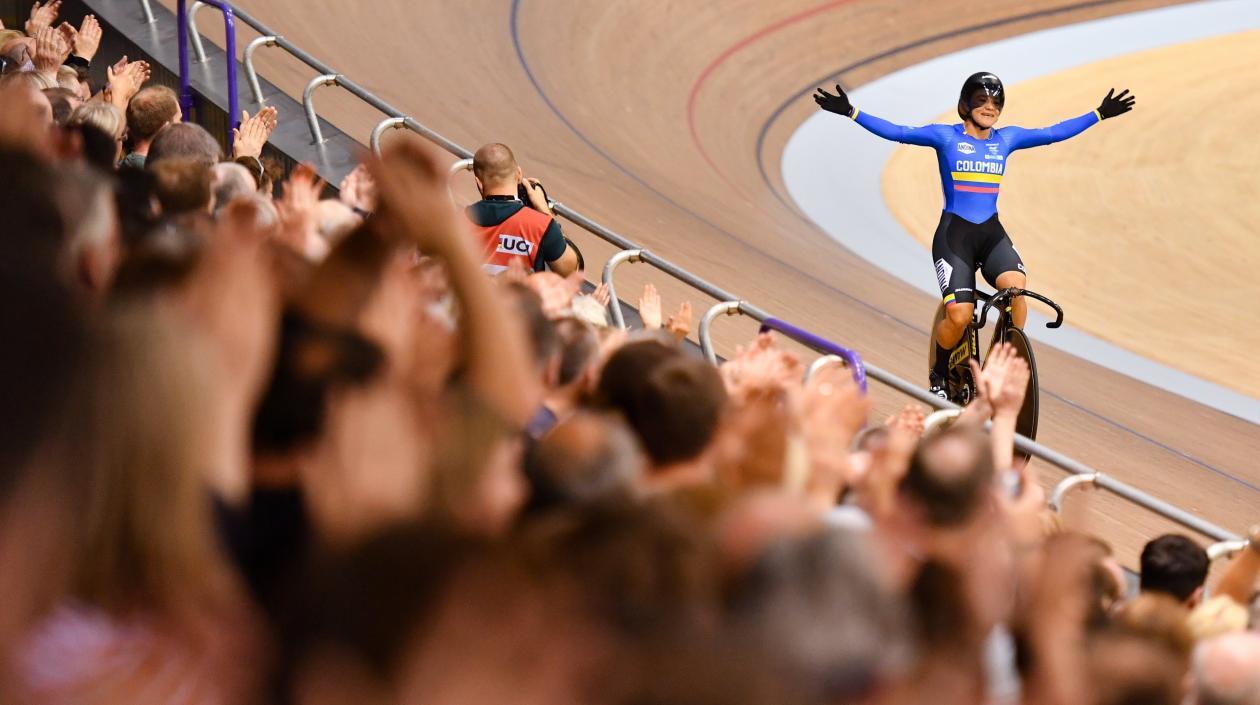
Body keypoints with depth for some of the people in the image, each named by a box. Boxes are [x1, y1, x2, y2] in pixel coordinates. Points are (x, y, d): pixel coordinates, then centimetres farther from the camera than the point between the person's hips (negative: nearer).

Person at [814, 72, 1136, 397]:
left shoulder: (1006, 139, 9)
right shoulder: (945, 136, -2)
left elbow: (1054, 133, 14)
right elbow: (896, 132, -7)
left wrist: (1100, 114, 15)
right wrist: (850, 112, -16)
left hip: (992, 233, 3)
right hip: (954, 233, -3)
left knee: (1016, 286, -29)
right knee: (959, 316, -18)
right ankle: (938, 377, 9)